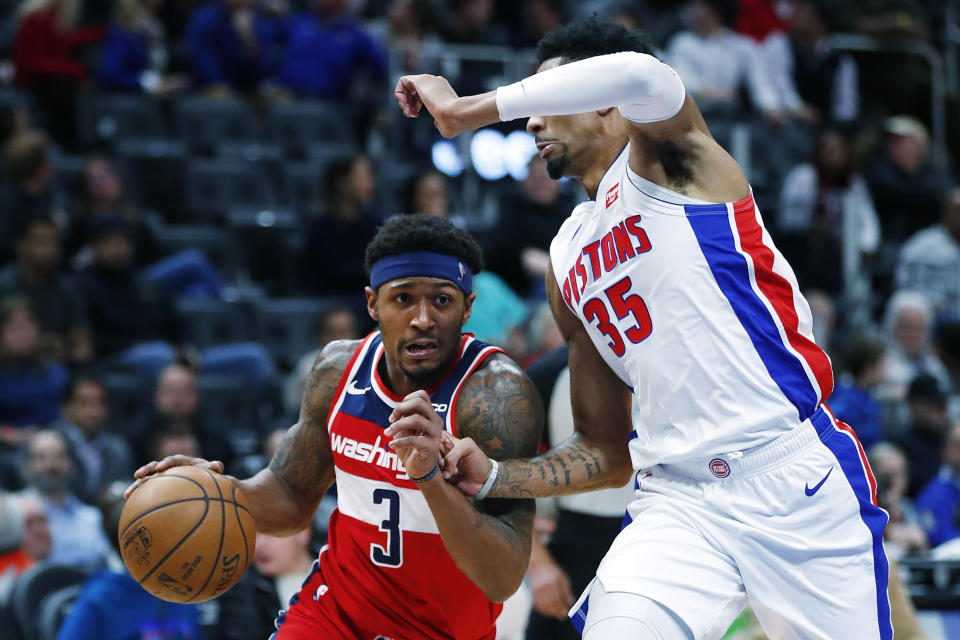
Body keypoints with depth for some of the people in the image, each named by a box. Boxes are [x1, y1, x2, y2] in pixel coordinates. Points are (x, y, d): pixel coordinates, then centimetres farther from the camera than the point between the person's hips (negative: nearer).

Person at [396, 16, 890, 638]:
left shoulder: (663, 155, 3)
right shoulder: (568, 260, 20)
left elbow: (640, 74, -25)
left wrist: (468, 109, -19)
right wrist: (492, 477, 6)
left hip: (795, 476, -5)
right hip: (676, 502, 5)